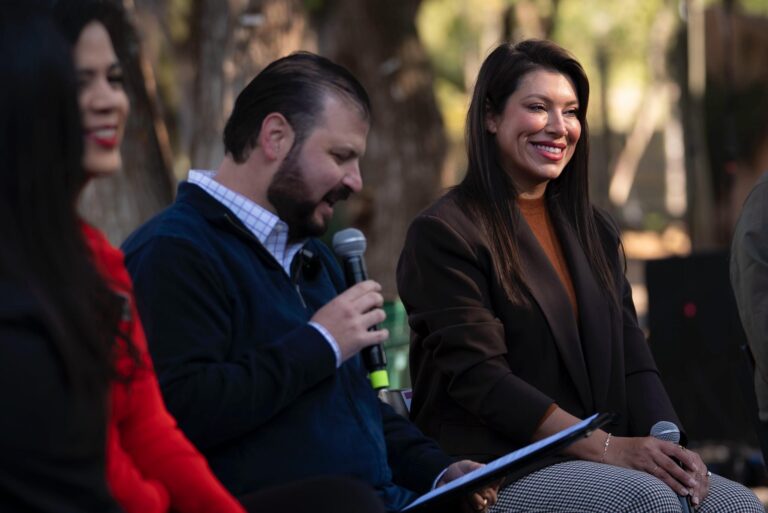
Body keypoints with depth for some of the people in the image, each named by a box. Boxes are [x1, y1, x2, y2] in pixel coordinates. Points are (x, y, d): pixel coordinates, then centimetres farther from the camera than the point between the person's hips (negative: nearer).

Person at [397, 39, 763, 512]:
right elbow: (479, 377, -14)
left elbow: (633, 361, 10)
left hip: (588, 465, 7)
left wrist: (666, 442, -11)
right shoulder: (445, 234, -4)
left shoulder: (594, 231, 19)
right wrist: (608, 447, -21)